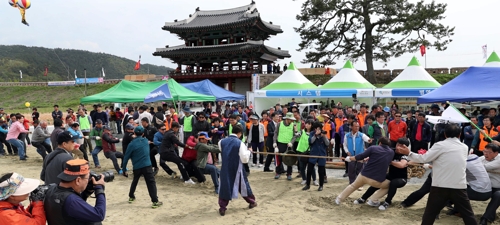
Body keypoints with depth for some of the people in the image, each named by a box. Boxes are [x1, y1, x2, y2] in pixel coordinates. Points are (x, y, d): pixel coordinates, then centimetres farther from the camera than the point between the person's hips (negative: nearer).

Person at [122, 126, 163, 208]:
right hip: (147, 165, -1)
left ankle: (131, 197, 40)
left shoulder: (132, 144, -5)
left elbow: (126, 157, -3)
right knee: (151, 183, -3)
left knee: (135, 181, 26)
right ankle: (155, 202, -9)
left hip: (136, 167, 1)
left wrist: (124, 169, 5)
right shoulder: (146, 141, 3)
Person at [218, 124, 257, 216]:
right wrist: (248, 151, 3)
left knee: (224, 187, 10)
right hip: (236, 169, -2)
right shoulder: (240, 143, -13)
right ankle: (252, 202, 33)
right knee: (243, 185, 17)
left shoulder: (221, 142, -2)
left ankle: (222, 208, 8)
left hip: (225, 168, 2)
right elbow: (245, 159, -12)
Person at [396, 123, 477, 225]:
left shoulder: (440, 145, -6)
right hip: (460, 187, 3)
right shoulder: (464, 147, 10)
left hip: (441, 186, -3)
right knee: (468, 215, 12)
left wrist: (408, 153, 1)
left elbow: (423, 159, -9)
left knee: (429, 214, 8)